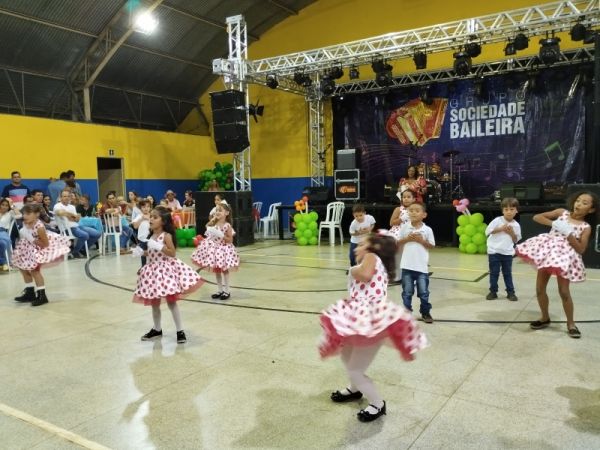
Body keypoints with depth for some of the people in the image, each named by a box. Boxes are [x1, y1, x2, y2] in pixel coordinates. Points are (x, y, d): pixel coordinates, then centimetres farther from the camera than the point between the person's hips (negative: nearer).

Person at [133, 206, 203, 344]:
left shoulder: (166, 235, -13)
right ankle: (157, 329, 30)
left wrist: (159, 246, -28)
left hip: (166, 269, -7)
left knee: (171, 302, -4)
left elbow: (172, 253, -18)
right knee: (154, 302, 14)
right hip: (153, 270, 7)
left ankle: (180, 331, 6)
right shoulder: (152, 236, 9)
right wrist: (141, 252, 6)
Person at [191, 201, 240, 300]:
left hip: (224, 248, -5)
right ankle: (220, 290, 24)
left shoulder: (227, 226, -14)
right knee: (216, 270, 12)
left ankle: (226, 291, 16)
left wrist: (222, 236, -25)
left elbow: (230, 240, -13)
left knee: (224, 270, 5)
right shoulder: (213, 224, -1)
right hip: (214, 248, 6)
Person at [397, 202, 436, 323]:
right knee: (407, 292, 11)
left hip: (421, 267, -1)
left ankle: (425, 313, 24)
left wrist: (421, 240, -13)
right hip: (407, 266, 1)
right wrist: (407, 239, -12)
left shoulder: (427, 230, -4)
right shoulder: (405, 227, -1)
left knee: (424, 292, 8)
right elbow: (397, 242, 4)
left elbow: (432, 246, 0)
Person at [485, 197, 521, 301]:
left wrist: (512, 233, -11)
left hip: (507, 253, 2)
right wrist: (501, 229, -16)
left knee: (507, 273, 10)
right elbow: (487, 231, -11)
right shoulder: (497, 220, -7)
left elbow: (516, 240, 7)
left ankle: (510, 292, 18)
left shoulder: (516, 225, 2)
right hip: (494, 252, -2)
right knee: (494, 273, 5)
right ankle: (493, 292, 14)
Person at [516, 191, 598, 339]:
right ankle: (545, 318, 25)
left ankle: (570, 323, 17)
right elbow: (537, 217, 3)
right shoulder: (562, 212, 6)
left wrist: (568, 234, -17)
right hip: (547, 251, 3)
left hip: (565, 257, -3)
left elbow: (581, 249, -8)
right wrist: (553, 223, -12)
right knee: (540, 288, 7)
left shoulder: (586, 227, 0)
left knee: (564, 292, -3)